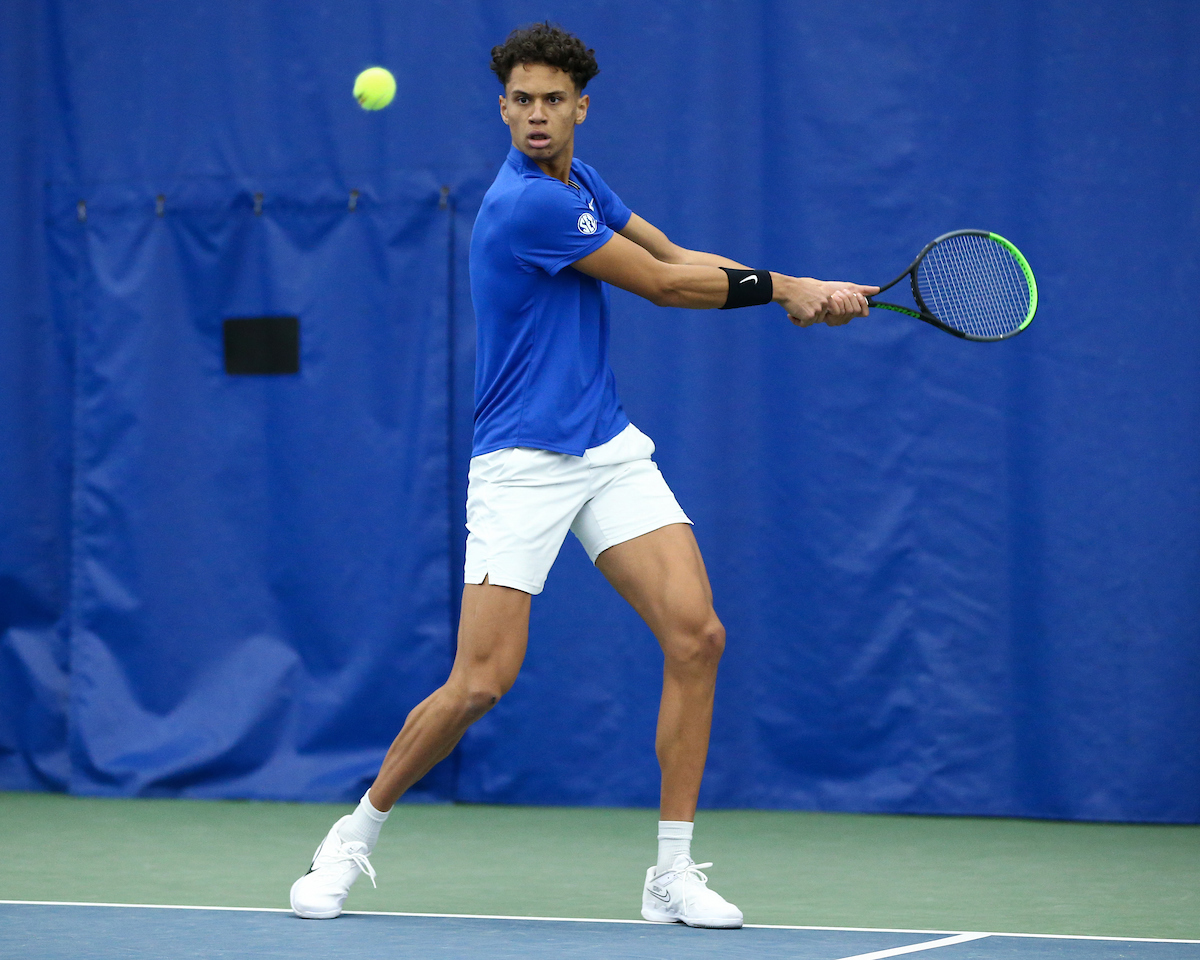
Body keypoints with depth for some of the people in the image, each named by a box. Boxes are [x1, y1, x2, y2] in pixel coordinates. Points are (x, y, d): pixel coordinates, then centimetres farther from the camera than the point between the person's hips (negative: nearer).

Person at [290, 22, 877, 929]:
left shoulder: (579, 181, 11)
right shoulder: (526, 204, -17)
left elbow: (680, 257, 13)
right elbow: (663, 285, -10)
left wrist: (805, 292, -1)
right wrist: (782, 287, 2)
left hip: (611, 451, 8)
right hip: (522, 467, -8)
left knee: (696, 633, -8)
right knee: (480, 684, -11)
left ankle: (673, 874, -2)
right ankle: (354, 837, 12)